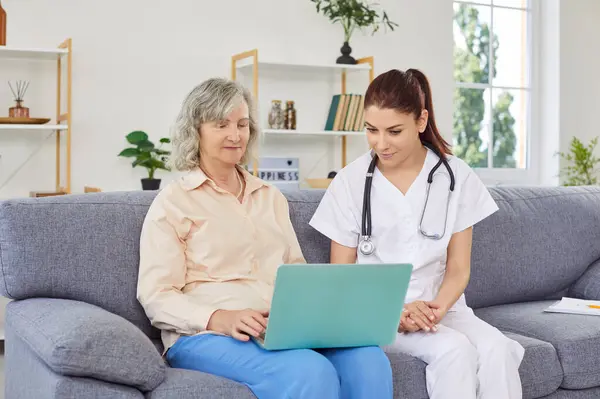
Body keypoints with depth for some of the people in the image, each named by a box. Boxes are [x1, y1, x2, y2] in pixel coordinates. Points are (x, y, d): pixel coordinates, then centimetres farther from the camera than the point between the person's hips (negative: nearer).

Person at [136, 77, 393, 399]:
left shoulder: (271, 197, 21)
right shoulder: (172, 203, 3)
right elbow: (157, 297, -5)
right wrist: (220, 319, -23)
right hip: (207, 335, -5)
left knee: (368, 360, -27)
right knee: (310, 373, -35)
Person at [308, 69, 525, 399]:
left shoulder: (457, 177, 0)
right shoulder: (349, 183, -5)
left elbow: (458, 268, 2)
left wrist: (437, 308, -19)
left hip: (441, 307, 3)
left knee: (495, 349, -28)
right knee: (454, 350, -30)